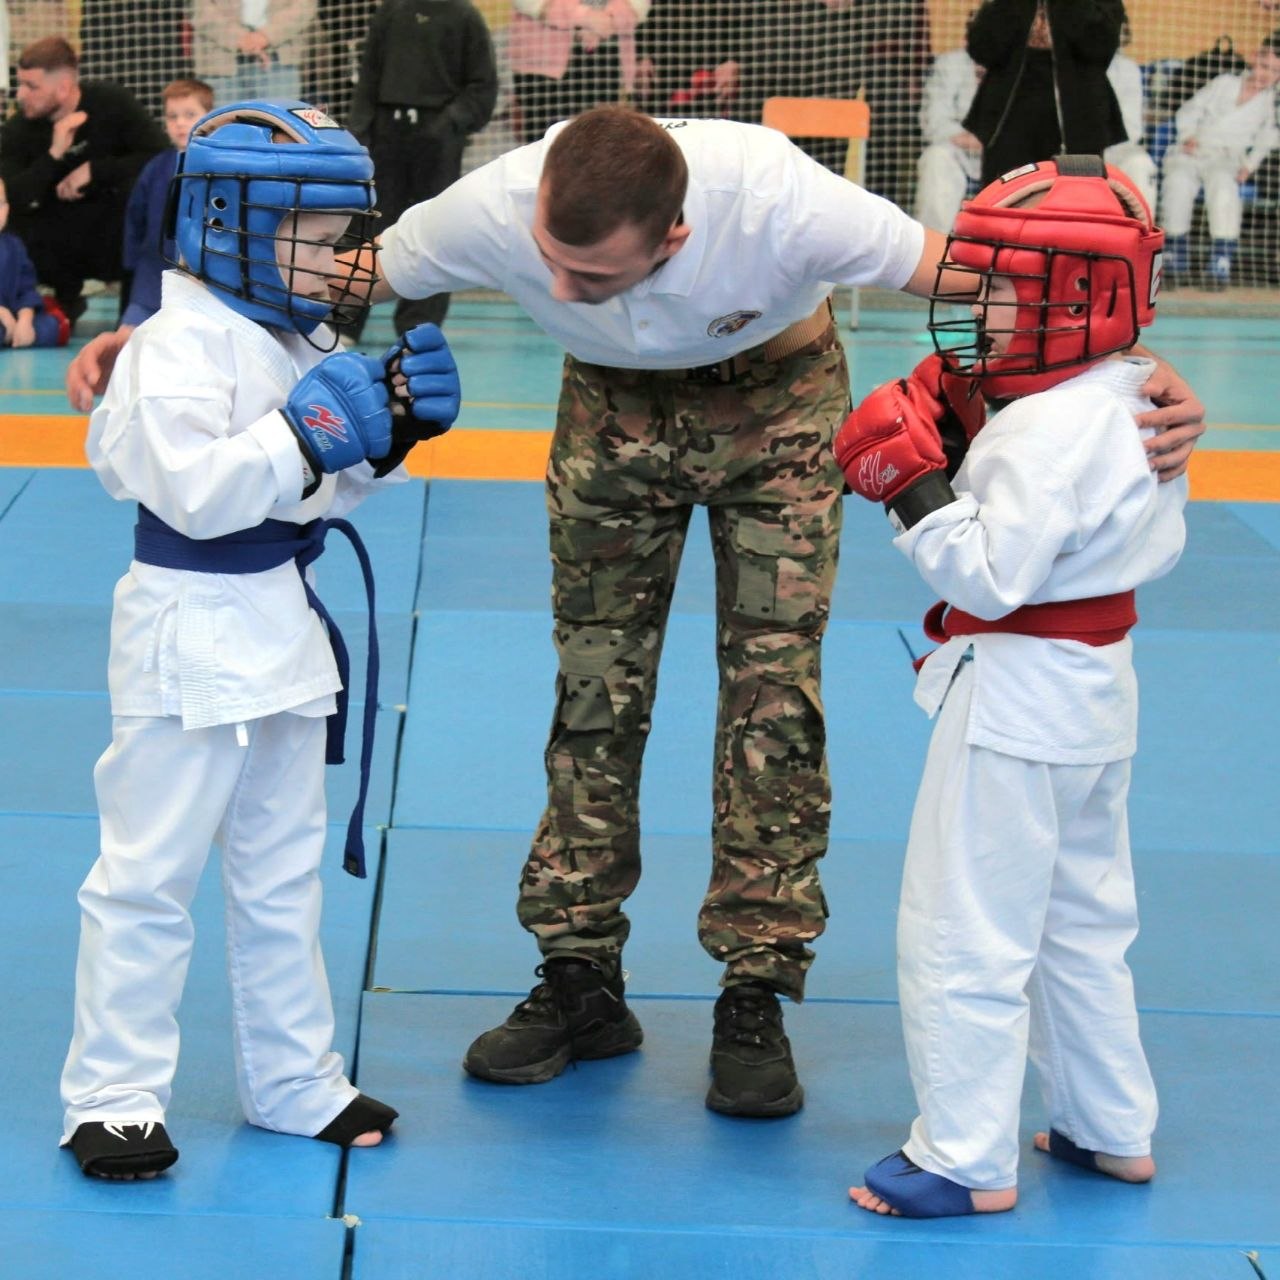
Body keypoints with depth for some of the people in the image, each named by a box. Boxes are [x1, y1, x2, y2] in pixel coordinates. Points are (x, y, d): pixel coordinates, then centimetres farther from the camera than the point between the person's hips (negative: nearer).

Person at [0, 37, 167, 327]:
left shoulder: (113, 104, -14)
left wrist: (93, 171, -24)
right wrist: (54, 154, -31)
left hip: (119, 236, -2)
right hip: (64, 249, 2)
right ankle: (67, 298, 9)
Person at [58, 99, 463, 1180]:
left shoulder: (304, 341, 9)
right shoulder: (182, 344, -18)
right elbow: (195, 492, -26)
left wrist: (395, 426, -2)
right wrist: (307, 432, -28)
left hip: (282, 628, 9)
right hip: (190, 634, -9)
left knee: (283, 870, 16)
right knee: (147, 876, -2)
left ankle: (293, 1080, 27)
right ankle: (113, 1094, 7)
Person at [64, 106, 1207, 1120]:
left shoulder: (779, 203, -41)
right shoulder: (496, 210, -33)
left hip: (776, 402, -2)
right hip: (615, 407, 2)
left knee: (773, 690, -6)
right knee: (594, 684, 2)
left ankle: (754, 1003, 3)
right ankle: (581, 984, 13)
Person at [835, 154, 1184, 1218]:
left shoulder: (1045, 431, -25)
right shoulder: (1138, 405, 5)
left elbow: (988, 577, -28)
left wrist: (914, 488, -23)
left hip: (1016, 701, -10)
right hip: (1099, 691, 10)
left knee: (964, 933, -1)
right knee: (1083, 920, 21)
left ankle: (968, 1159, 6)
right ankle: (1112, 1128, 31)